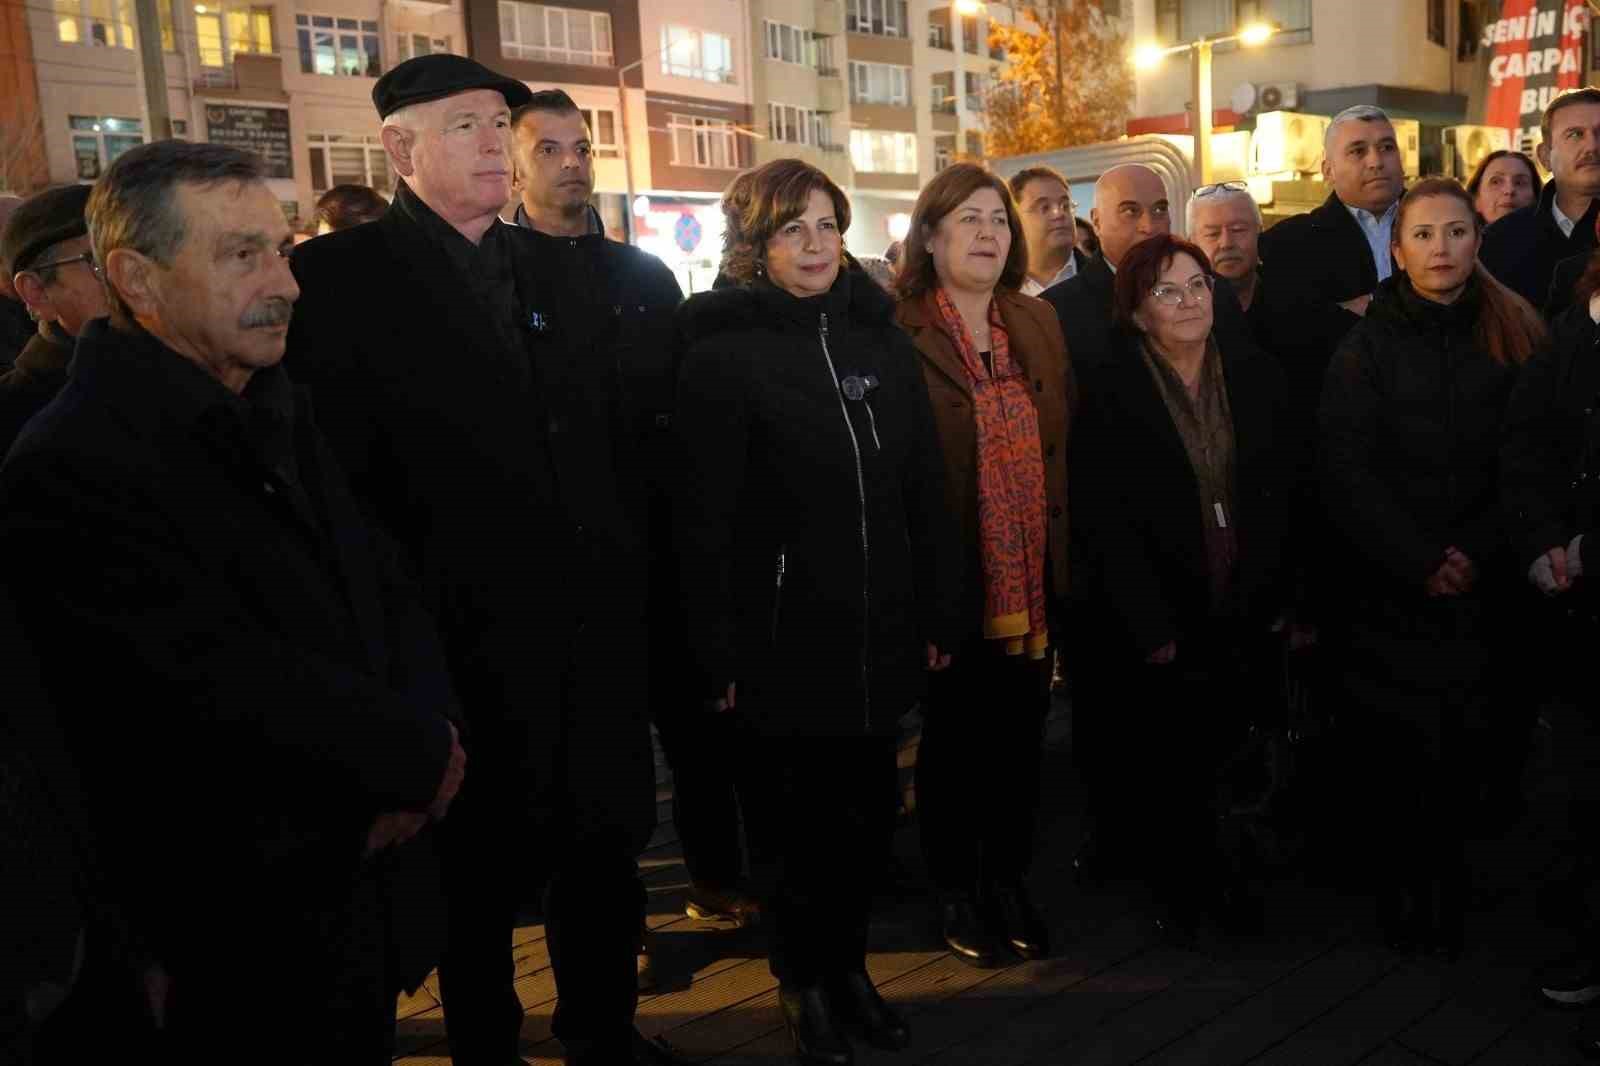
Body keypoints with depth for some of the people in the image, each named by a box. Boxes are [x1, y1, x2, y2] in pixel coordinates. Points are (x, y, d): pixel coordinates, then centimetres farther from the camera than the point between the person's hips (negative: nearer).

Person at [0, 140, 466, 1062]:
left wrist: (426, 729, -14)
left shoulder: (280, 413, 5)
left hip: (367, 875, 7)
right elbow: (228, 691, -27)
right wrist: (421, 755, -16)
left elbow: (386, 589, 5)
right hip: (251, 932, -7)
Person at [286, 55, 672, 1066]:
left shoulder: (556, 268, 10)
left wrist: (631, 582, 7)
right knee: (487, 870, 12)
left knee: (607, 846, 17)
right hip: (469, 636, -5)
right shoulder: (342, 276, -7)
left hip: (594, 630, 5)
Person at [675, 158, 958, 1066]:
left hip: (881, 628, 5)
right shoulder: (724, 351, -7)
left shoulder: (881, 336, 8)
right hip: (786, 636, -4)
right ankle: (804, 981, 32)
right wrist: (720, 651, -14)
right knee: (802, 812, 10)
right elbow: (705, 516, -11)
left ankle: (849, 964, 36)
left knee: (871, 807, 14)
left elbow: (926, 486, 8)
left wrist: (938, 613, 6)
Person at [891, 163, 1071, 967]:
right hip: (954, 577, -5)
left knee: (1020, 731, 14)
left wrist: (1061, 554, 8)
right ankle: (954, 891, 27)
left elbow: (1062, 443, 12)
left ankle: (1009, 880, 32)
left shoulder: (1038, 323, 10)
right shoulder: (899, 333, -10)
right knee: (953, 735, 9)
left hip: (1031, 575, 5)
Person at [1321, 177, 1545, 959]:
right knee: (1400, 750, 1)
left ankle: (1445, 888, 21)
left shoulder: (1515, 336, 5)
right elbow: (1350, 474, -4)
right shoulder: (1367, 346, 1)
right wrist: (1420, 562, -10)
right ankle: (1399, 890, 18)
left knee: (1465, 748, 3)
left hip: (1482, 591, 1)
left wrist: (1475, 552, -9)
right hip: (1387, 589, -1)